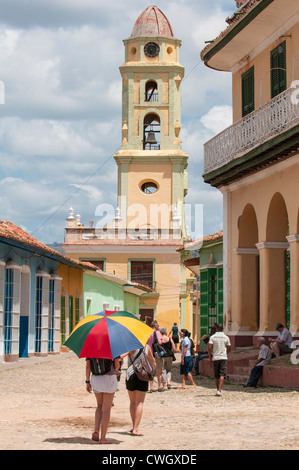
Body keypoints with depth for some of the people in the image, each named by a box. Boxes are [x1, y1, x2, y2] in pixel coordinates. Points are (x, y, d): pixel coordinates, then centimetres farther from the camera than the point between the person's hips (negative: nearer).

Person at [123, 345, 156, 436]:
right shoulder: (147, 346, 8)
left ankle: (134, 427, 20)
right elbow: (152, 360, 24)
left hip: (131, 375, 0)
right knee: (140, 403, -3)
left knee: (132, 402, 16)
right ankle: (135, 429, -12)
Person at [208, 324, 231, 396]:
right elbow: (229, 349, 8)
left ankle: (218, 390, 21)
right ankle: (219, 390, -19)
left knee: (216, 375, 13)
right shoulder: (226, 337, 3)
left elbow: (209, 348, -8)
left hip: (215, 358, 1)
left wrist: (210, 357, 3)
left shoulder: (212, 337, -1)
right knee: (222, 374, -7)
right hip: (223, 358, -1)